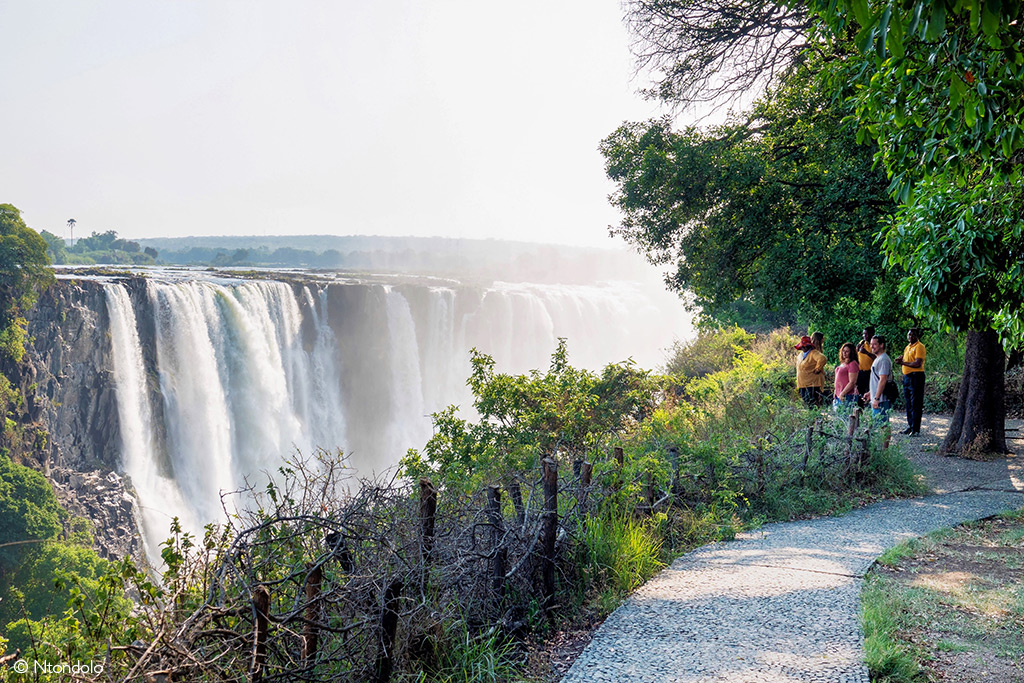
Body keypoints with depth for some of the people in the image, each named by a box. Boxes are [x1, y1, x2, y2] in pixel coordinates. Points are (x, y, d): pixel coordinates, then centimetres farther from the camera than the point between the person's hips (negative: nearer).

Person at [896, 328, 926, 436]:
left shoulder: (919, 347, -9)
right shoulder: (907, 347, 18)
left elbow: (918, 364, -19)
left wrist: (903, 362, -15)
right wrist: (900, 360, 3)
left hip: (916, 377, -9)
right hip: (906, 377, 9)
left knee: (915, 404, -8)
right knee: (908, 403, 14)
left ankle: (916, 429, -7)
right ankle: (910, 426, 23)